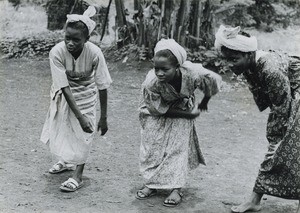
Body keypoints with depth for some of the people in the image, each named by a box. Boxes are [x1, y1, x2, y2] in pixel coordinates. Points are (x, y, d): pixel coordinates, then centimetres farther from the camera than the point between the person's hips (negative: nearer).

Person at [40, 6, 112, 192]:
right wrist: (80, 117, -33)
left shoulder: (95, 53, -31)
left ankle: (78, 175, 14)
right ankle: (66, 161, 45)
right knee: (61, 127, 18)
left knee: (84, 133, -1)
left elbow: (103, 87, -20)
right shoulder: (57, 53, -31)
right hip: (64, 95, 2)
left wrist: (104, 118, -15)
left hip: (86, 95, -1)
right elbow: (64, 87, -29)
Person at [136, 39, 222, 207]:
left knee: (179, 146, -5)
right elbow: (158, 109, -22)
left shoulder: (192, 73, -38)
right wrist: (189, 114, -19)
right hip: (158, 113, 0)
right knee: (152, 145, 0)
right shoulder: (150, 83, -38)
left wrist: (203, 103, 0)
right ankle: (151, 184, 17)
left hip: (183, 108, 0)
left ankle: (176, 188, 2)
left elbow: (214, 80, -16)